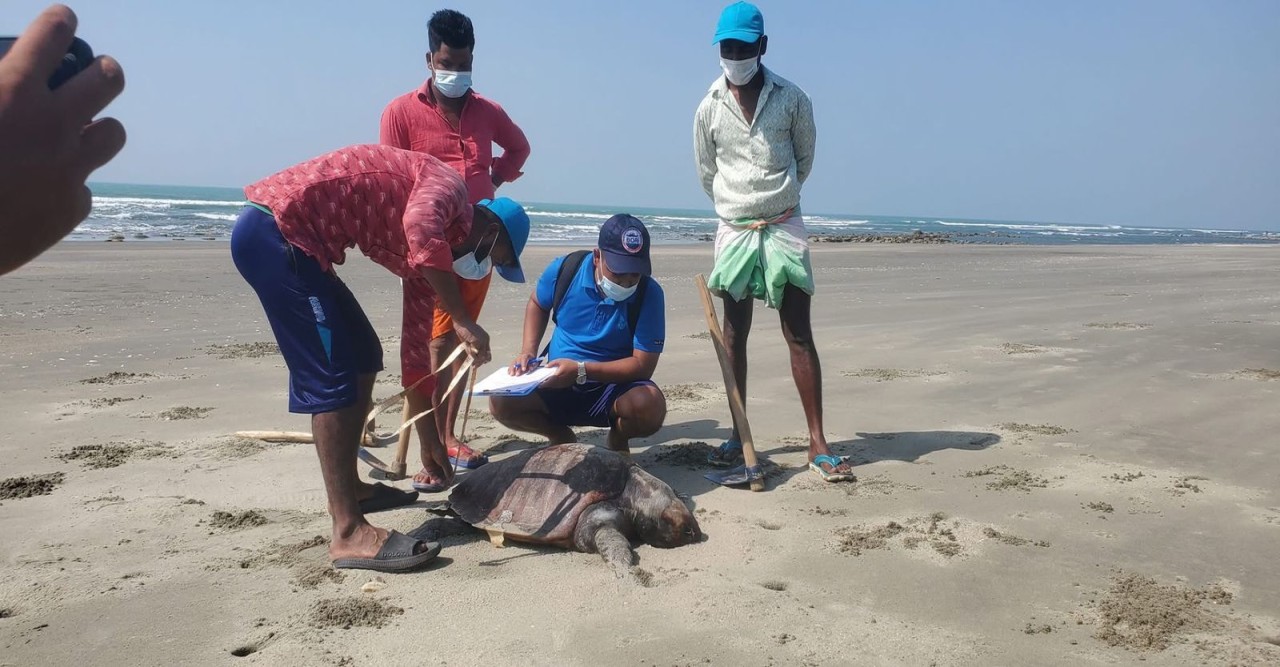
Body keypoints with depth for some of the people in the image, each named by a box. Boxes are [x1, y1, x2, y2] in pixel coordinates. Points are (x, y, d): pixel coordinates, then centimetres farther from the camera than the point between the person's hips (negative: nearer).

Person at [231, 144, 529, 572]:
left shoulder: (428, 253, 20)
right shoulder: (448, 185, -3)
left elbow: (417, 352, 22)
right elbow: (417, 228, -30)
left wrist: (432, 442, 25)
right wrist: (463, 321, -26)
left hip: (293, 240, 10)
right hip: (277, 228, -10)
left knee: (363, 357, 16)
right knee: (332, 376, -12)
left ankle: (347, 488, 26)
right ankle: (349, 533, -11)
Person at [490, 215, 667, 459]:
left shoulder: (649, 294, -17)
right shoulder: (565, 269, -10)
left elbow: (643, 365, -18)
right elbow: (537, 305, 12)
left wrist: (580, 370, -27)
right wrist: (528, 352, -5)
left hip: (615, 386, -2)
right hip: (557, 384, 2)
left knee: (651, 407, -35)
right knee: (501, 402, -24)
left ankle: (618, 439, 5)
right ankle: (561, 437, 9)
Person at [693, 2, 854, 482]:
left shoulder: (791, 99, -3)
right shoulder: (710, 108, 1)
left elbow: (804, 157, 10)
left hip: (784, 226, -2)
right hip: (733, 229, 2)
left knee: (799, 334, -4)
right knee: (734, 334, 5)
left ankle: (818, 443, -2)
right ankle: (738, 436, 14)